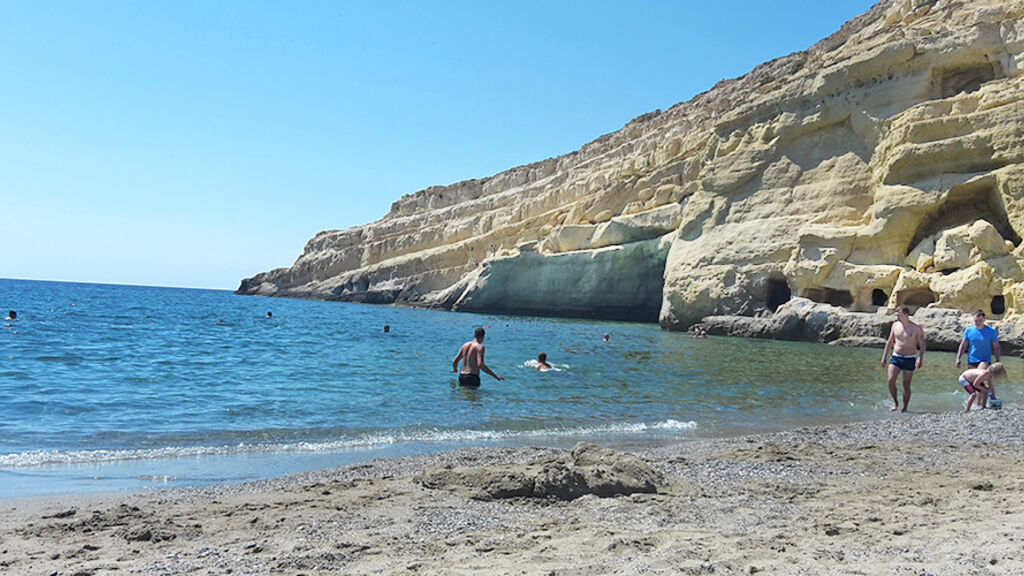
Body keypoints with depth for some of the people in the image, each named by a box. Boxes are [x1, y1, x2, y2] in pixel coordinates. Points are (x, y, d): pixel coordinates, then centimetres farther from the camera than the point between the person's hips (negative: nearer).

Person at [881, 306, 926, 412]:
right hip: (895, 357, 3)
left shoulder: (916, 328, -6)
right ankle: (895, 402, 7)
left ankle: (905, 408, 14)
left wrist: (920, 358, -20)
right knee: (891, 380, -13)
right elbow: (890, 342, 15)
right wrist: (884, 357, 12)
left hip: (909, 359, -3)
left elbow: (922, 345, -5)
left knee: (906, 385, 1)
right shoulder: (895, 325, 6)